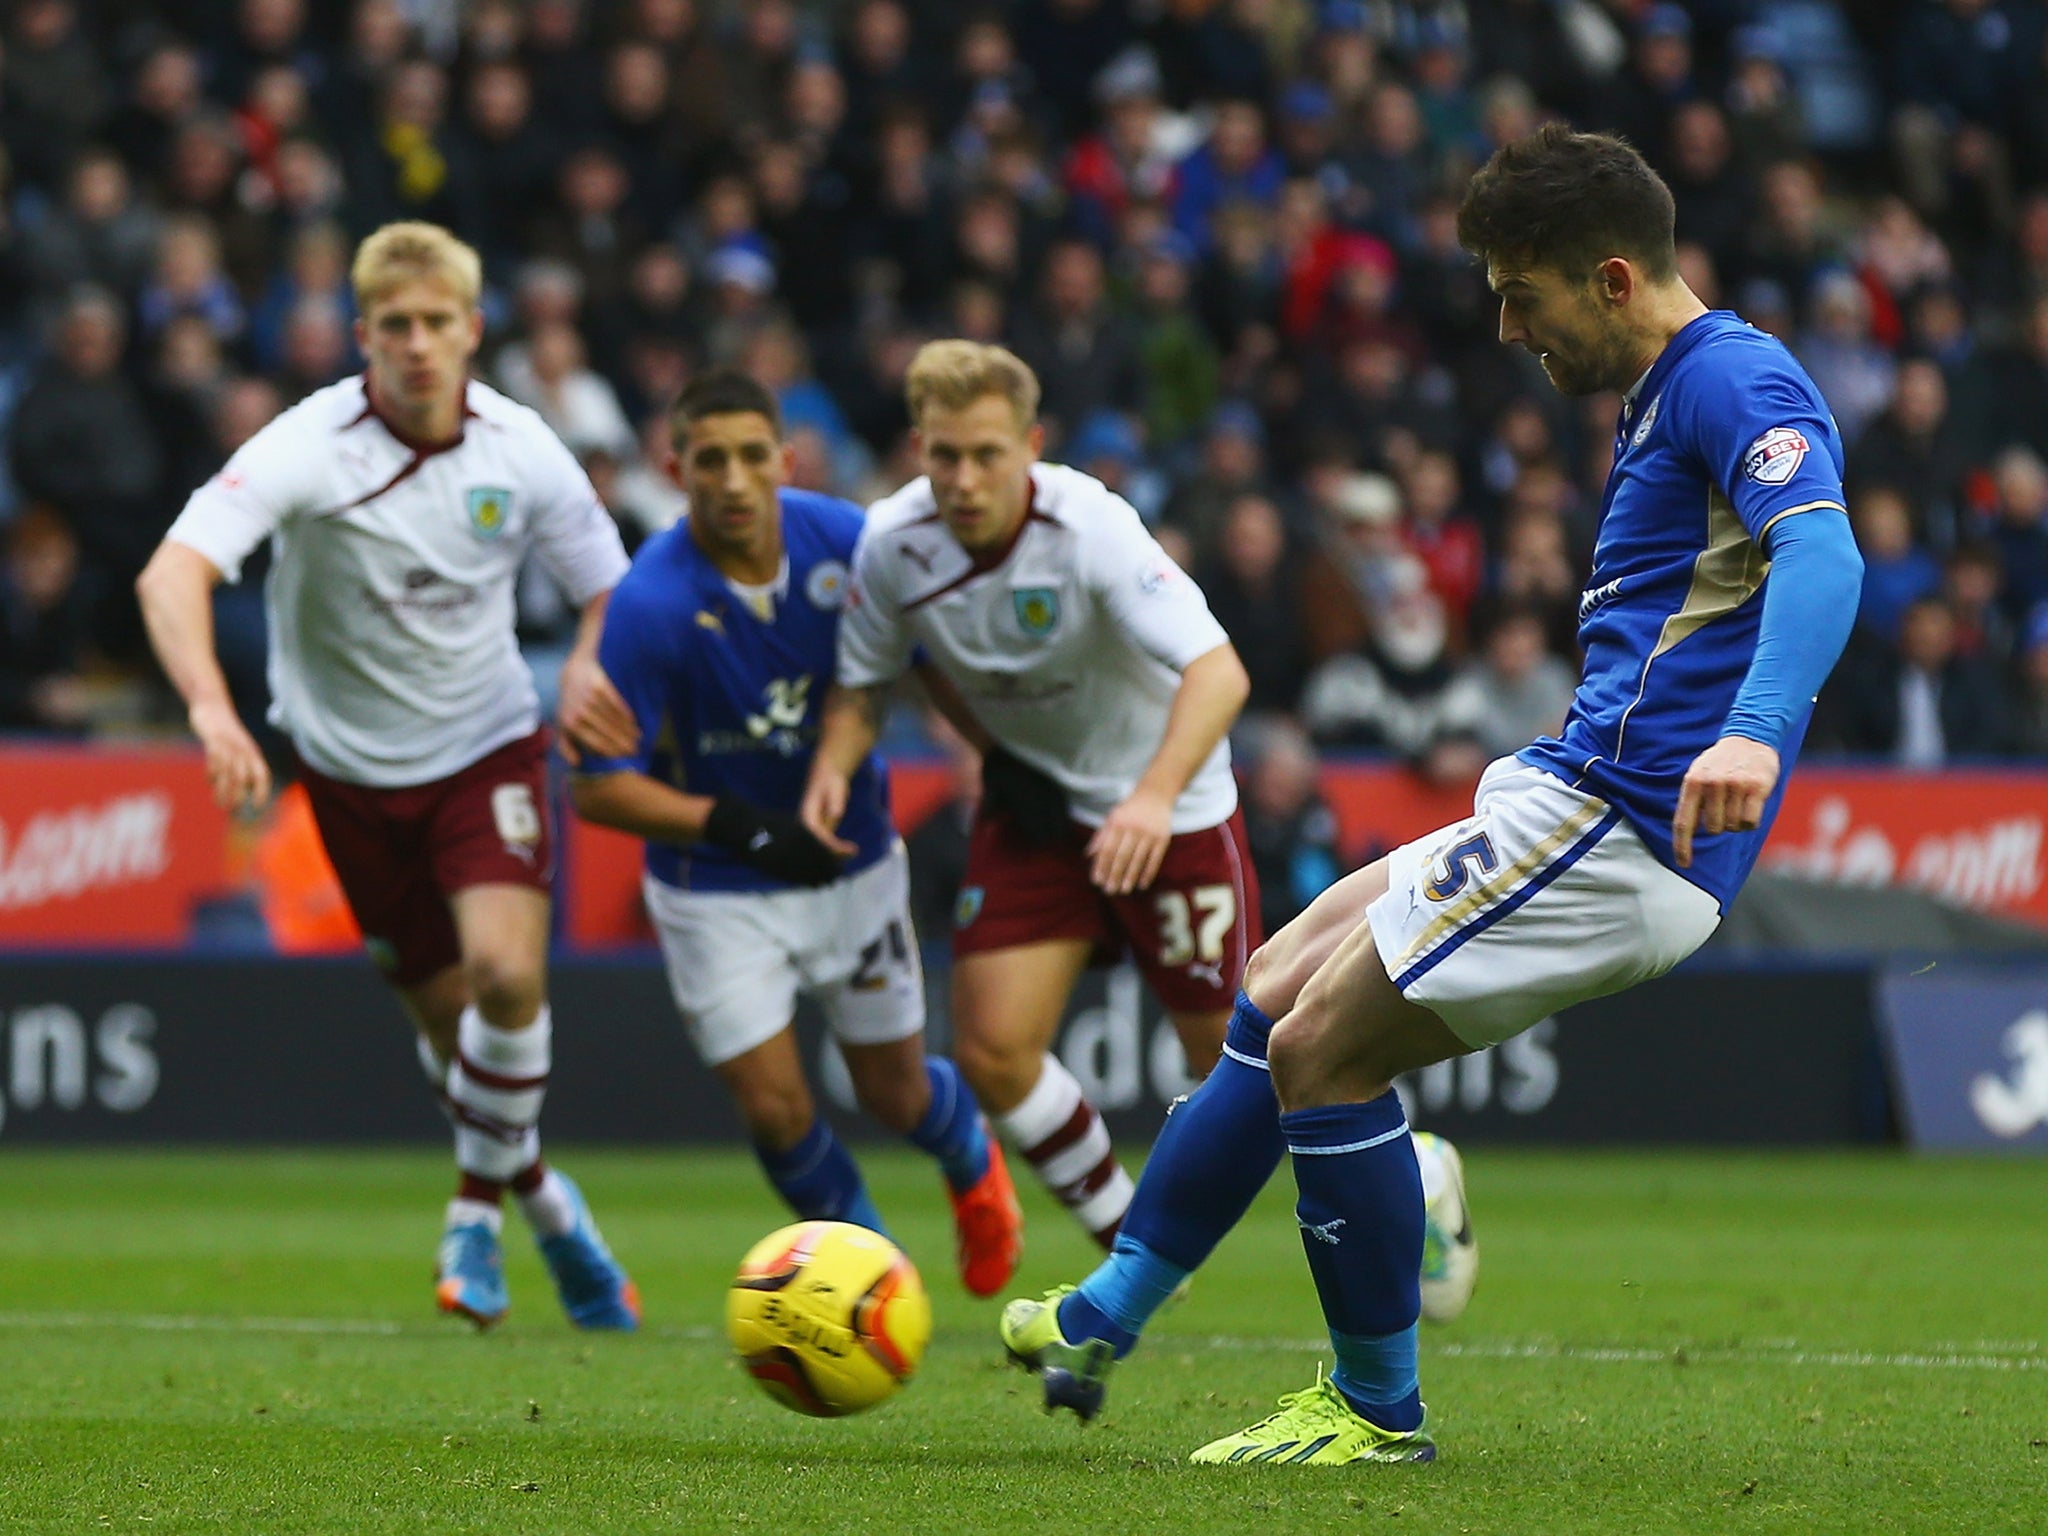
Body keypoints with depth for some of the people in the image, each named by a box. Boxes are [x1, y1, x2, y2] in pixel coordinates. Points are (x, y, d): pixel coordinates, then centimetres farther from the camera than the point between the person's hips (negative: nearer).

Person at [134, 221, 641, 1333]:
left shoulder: (519, 449, -10)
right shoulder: (309, 448, -20)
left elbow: (611, 584, 5)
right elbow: (173, 574, -33)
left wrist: (589, 669, -18)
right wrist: (211, 707, -51)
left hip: (486, 747, 1)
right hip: (351, 768, 0)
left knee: (507, 971, -22)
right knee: (444, 1013, 6)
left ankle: (476, 1213, -2)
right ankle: (540, 1196, 33)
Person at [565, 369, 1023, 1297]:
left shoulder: (843, 540, -15)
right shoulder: (649, 604, -26)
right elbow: (599, 788, -22)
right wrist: (735, 826, -33)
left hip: (854, 865, 3)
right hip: (717, 894, -3)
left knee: (895, 1096, 12)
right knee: (775, 1110, -6)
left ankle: (972, 1158, 49)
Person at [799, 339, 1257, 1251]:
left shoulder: (1091, 528, -29)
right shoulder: (892, 542, -14)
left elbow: (1219, 672, -40)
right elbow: (863, 684, 3)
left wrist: (1155, 794, -56)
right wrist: (833, 766, -19)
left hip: (1168, 806, -4)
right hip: (1031, 801, 4)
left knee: (1230, 1061, -1)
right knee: (993, 1049, -8)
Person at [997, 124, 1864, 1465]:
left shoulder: (1736, 382, -13)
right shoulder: (1667, 399, 19)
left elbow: (1825, 555, -32)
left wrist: (1756, 731, -47)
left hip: (1623, 825, -11)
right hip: (1574, 803, 11)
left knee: (1321, 1049, -8)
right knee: (1278, 1001, 14)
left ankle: (1378, 1407, 4)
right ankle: (1099, 1324, 20)